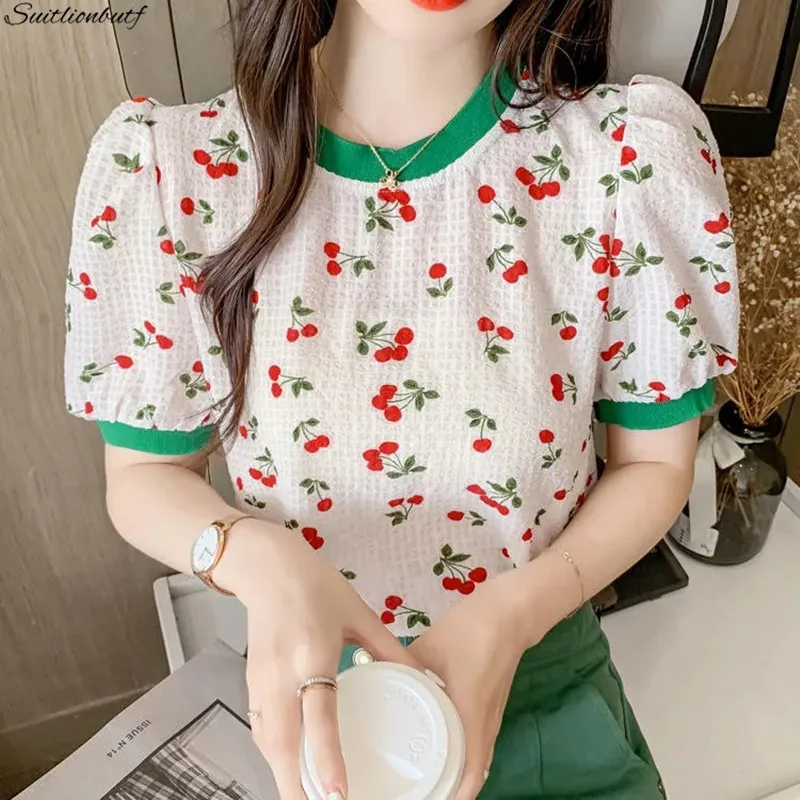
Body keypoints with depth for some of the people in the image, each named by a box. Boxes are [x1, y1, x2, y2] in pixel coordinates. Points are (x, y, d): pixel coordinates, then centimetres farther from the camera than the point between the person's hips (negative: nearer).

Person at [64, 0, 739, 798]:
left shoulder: (636, 153, -18)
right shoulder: (162, 167, -16)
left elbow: (654, 464, -7)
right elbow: (145, 475, -7)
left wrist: (512, 613, -22)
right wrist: (259, 559, -28)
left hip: (545, 673, 1)